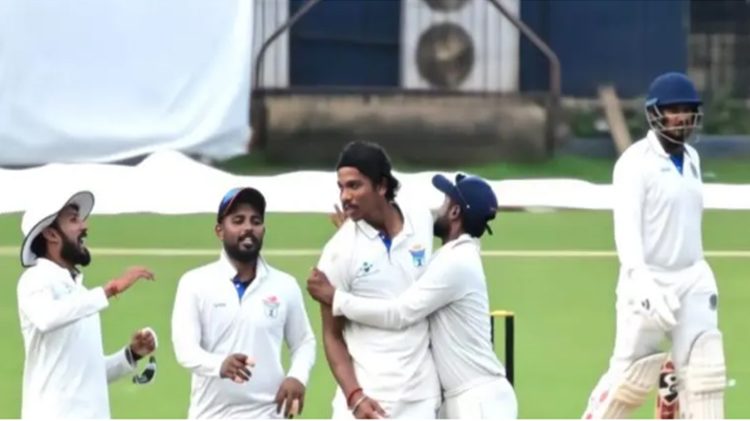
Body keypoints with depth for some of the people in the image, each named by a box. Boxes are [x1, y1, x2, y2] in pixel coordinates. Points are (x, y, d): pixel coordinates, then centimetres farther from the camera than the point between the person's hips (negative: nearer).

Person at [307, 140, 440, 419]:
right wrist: (354, 396, -15)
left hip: (422, 397, 3)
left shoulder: (422, 220, 2)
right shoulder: (339, 252, -8)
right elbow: (332, 336, -3)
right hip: (367, 397, -3)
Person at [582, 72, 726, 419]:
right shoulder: (636, 162, -12)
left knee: (704, 373, -2)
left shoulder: (691, 158, 11)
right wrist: (642, 282, -35)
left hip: (692, 280, 7)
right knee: (630, 374, -2)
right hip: (649, 282, -6)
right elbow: (626, 225, -22)